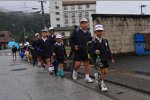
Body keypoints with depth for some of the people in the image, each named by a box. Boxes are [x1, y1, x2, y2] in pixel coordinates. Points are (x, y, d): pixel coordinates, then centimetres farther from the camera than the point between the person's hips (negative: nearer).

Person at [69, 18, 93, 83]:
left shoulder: (88, 33, 10)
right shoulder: (76, 31, -4)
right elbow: (70, 39, -3)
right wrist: (74, 46, -13)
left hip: (86, 52, 5)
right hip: (78, 51, -4)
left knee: (87, 64, 6)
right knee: (77, 64, -6)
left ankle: (87, 77, 15)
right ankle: (74, 71, 27)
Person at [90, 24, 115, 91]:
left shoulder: (105, 40, 7)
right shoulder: (94, 41, -10)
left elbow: (108, 50, 12)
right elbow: (91, 50, -15)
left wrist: (111, 58, 11)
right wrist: (95, 51, -36)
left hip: (105, 59, 5)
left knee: (105, 72, 6)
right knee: (102, 71, -3)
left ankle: (98, 76, 36)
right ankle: (102, 84, 16)